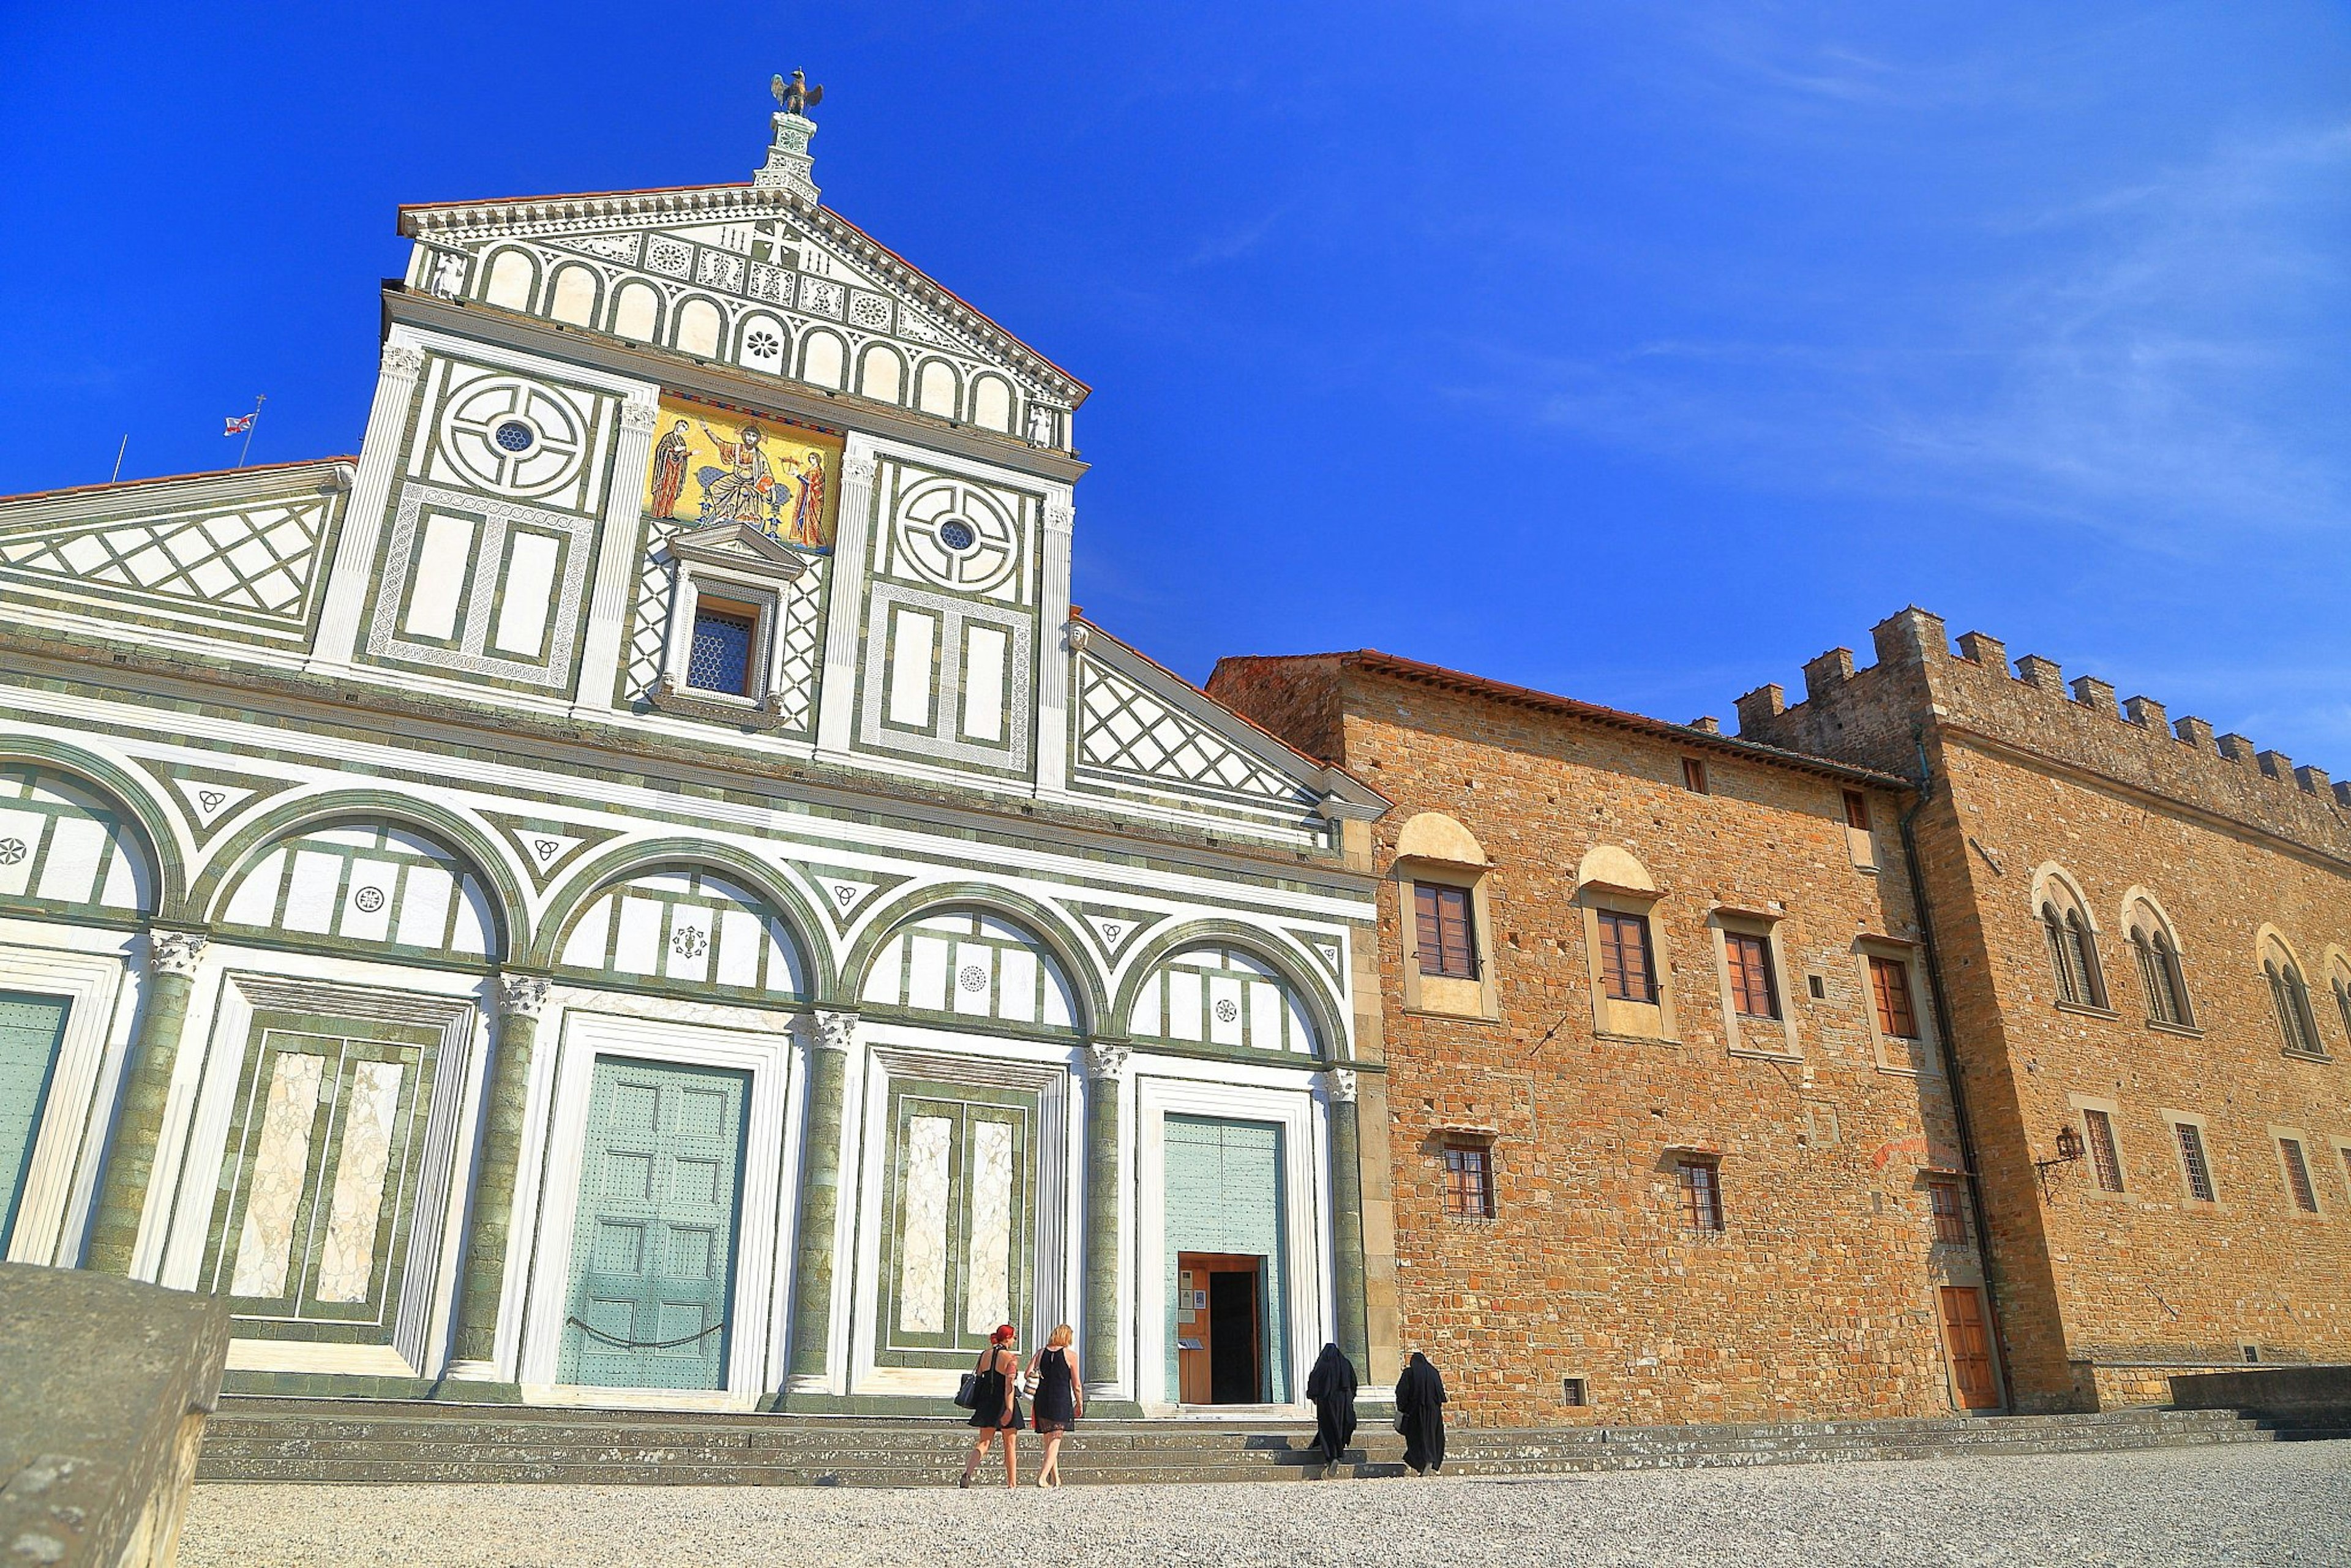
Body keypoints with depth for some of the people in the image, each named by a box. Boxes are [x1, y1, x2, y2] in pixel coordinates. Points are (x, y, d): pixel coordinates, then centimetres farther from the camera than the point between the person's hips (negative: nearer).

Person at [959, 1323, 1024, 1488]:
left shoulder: (985, 1355, 6)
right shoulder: (1011, 1358, -11)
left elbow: (978, 1377, 9)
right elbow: (1009, 1384, -21)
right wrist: (1009, 1408, -27)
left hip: (986, 1403, 5)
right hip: (1004, 1403, -4)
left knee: (984, 1442, 6)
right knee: (1009, 1444, 10)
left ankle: (967, 1473, -16)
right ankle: (1012, 1482, 16)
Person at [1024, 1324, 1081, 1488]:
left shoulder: (1041, 1353, 9)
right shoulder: (1069, 1355, -2)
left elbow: (1028, 1374, 0)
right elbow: (1076, 1385, 1)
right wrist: (1079, 1404, 12)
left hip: (1042, 1400, 4)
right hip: (1062, 1401, -4)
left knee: (1049, 1441, 16)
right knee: (1055, 1441, -3)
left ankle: (1056, 1479, 20)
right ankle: (1042, 1477, -16)